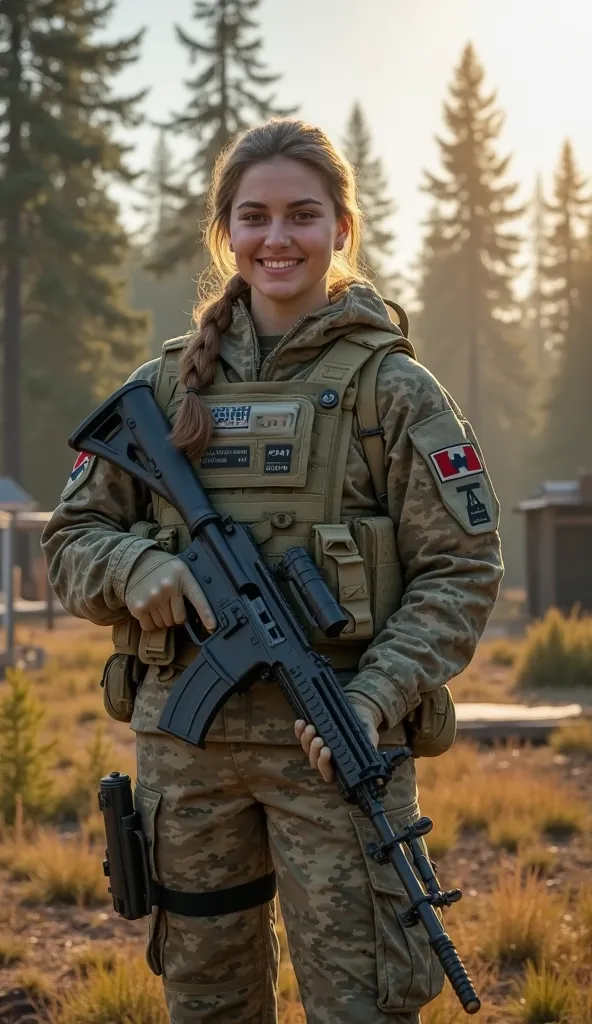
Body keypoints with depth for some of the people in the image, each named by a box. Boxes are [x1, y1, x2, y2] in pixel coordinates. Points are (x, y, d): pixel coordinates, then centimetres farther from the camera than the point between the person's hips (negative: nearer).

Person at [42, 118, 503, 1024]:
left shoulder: (393, 386, 0)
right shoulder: (168, 385, 9)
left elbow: (461, 569, -4)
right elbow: (71, 538, 12)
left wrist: (378, 698, -17)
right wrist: (136, 568, -11)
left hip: (333, 743, -3)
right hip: (185, 739, 4)